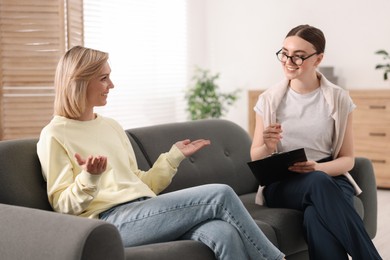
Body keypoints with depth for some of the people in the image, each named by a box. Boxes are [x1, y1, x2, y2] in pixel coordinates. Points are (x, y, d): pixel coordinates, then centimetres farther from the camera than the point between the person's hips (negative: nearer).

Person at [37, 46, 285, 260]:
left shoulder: (111, 126, 23)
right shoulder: (54, 136, 2)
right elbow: (64, 205, -3)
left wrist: (174, 156, 16)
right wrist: (88, 178, -22)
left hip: (145, 212, 6)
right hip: (111, 221, -6)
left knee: (223, 234, -27)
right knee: (220, 195, -20)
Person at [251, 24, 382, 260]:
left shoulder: (339, 99, 2)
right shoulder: (269, 99, 5)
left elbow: (347, 159, 5)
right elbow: (255, 157, 10)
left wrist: (318, 168, -17)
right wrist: (268, 147, -15)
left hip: (331, 178, 0)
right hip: (282, 184, 0)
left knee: (316, 219, -39)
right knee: (319, 184, -37)